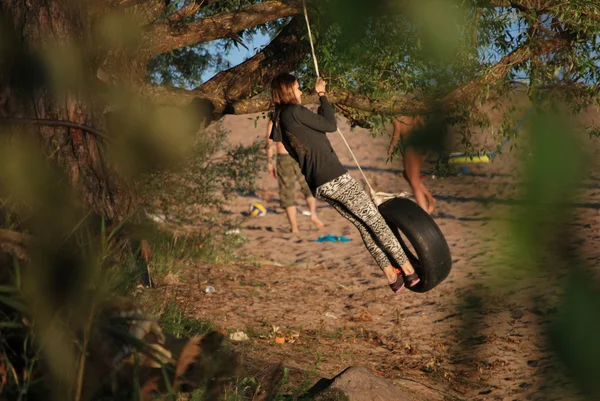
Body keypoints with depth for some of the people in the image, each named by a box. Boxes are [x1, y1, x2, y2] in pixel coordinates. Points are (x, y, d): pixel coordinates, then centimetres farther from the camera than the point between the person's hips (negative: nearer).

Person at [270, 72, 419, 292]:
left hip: (317, 186, 9)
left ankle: (391, 275, 14)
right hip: (335, 178, -9)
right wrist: (322, 95, 6)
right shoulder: (294, 112, -13)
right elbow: (331, 125, -6)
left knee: (363, 225, 15)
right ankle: (408, 269, 8)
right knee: (375, 221, 2)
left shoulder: (279, 120, 12)